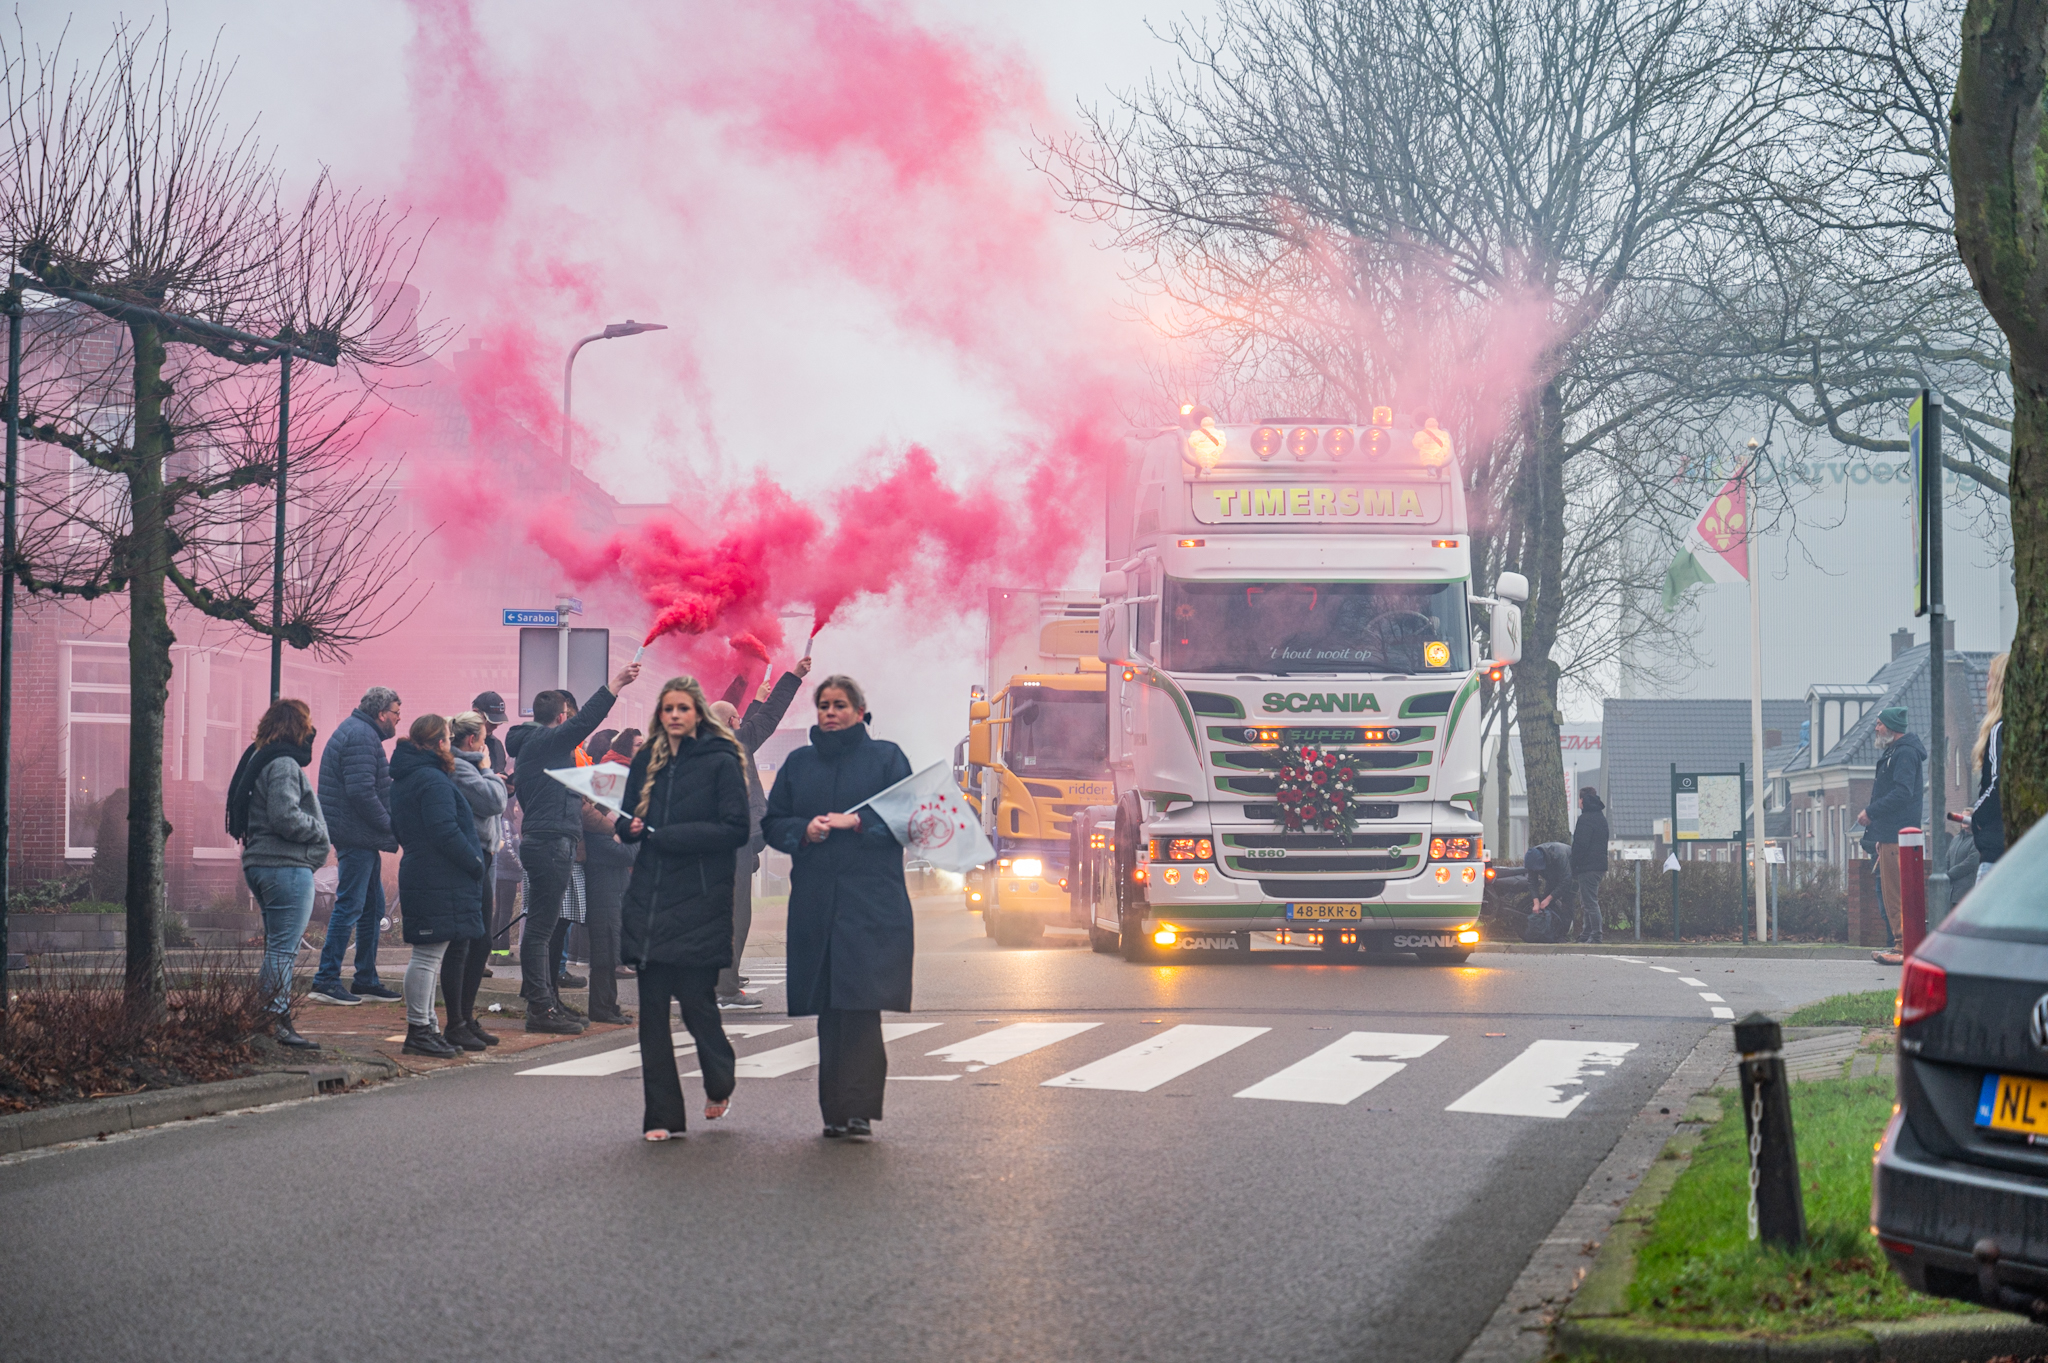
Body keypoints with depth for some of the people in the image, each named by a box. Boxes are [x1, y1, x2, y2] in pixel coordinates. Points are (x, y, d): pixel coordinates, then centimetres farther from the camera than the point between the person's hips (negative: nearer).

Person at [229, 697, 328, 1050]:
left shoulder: (259, 760, 17)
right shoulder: (283, 765, -15)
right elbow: (285, 817, -23)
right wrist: (319, 830, -8)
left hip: (259, 863, 10)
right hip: (286, 865, -10)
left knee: (276, 945, 15)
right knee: (283, 949, -9)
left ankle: (268, 1019, 17)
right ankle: (276, 1022, -10)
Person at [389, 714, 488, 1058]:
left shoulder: (404, 779, 16)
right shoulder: (433, 781, -16)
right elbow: (445, 832, -23)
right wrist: (475, 863, -12)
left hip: (418, 874, 10)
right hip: (440, 884, -10)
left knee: (429, 956, 15)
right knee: (428, 956, -7)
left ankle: (424, 1027, 19)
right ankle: (419, 1030, -5)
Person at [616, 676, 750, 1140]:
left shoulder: (720, 763, -2)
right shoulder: (647, 762, 14)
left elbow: (735, 831, -9)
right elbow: (628, 821, 19)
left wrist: (669, 836, -14)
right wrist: (630, 827, -5)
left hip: (700, 904, -4)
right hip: (649, 901, 5)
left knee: (696, 1000, -3)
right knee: (652, 1009, 0)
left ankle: (720, 1083, 27)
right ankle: (661, 1115, 4)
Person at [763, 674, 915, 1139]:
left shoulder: (885, 757, 6)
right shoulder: (798, 763, 16)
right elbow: (772, 824, 14)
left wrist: (857, 822, -12)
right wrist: (804, 830, -6)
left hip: (871, 900, -4)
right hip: (814, 902, 4)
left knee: (861, 1005, -14)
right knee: (829, 1012, 3)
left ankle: (858, 1108, -15)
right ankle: (837, 1110, 8)